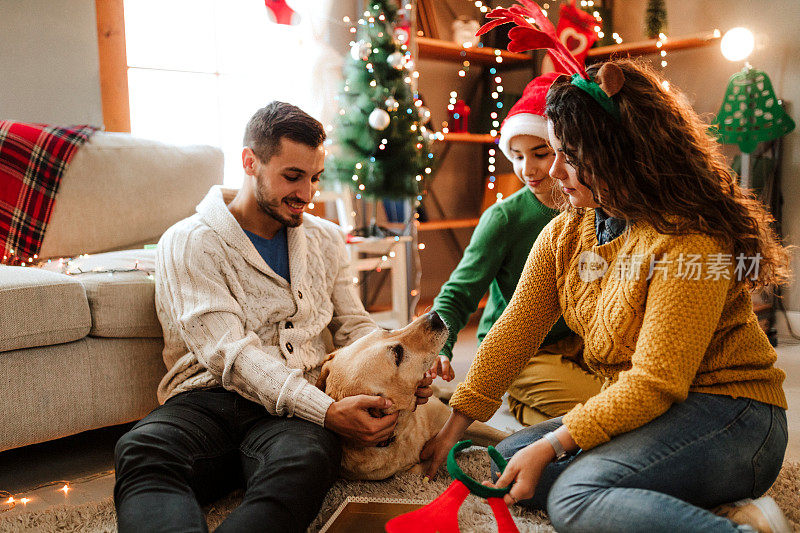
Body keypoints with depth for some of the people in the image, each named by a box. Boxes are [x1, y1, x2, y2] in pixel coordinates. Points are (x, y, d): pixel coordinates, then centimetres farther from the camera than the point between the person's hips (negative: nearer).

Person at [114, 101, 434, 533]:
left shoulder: (325, 239, 19)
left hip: (298, 409, 3)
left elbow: (354, 325, 21)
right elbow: (228, 353, -11)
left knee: (306, 458, -37)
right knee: (139, 450, -37)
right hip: (207, 400, -2)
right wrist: (328, 411, -23)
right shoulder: (188, 243, 1)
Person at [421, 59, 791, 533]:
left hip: (728, 417, -9)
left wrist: (551, 445, -22)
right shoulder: (565, 234, 3)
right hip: (639, 407, 9)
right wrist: (455, 426, 2)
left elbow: (656, 381, -23)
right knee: (508, 459, -5)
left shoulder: (689, 240, -21)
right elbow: (514, 332, 3)